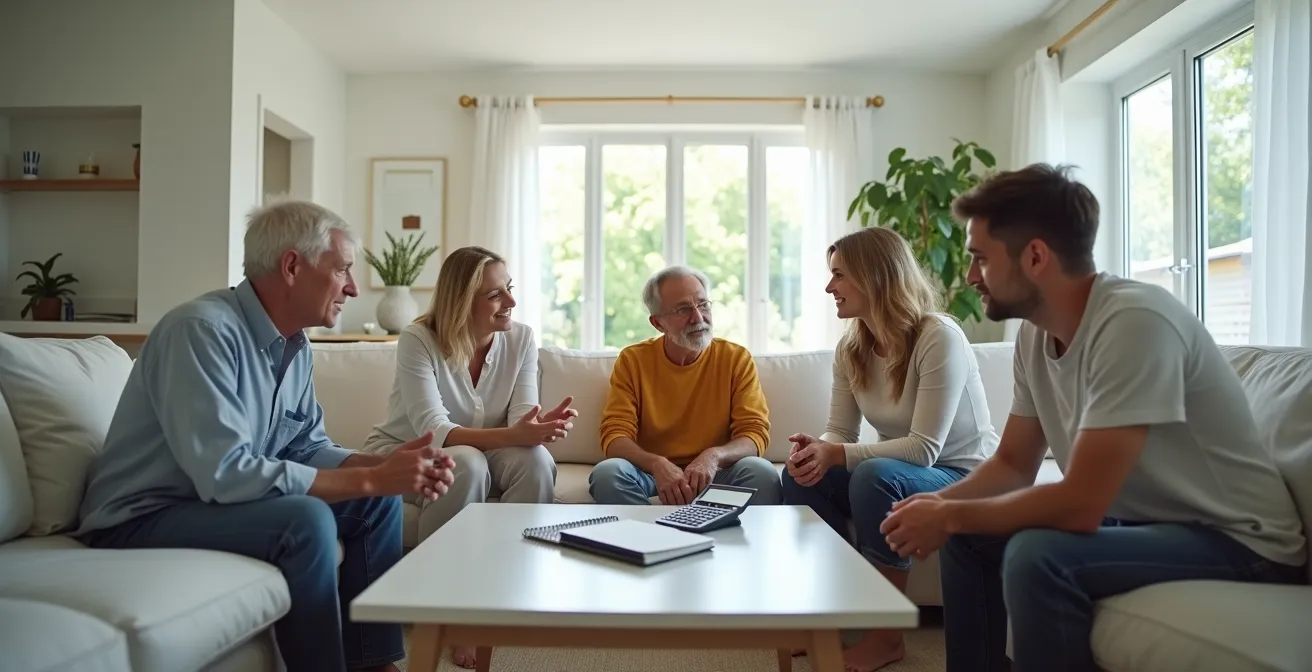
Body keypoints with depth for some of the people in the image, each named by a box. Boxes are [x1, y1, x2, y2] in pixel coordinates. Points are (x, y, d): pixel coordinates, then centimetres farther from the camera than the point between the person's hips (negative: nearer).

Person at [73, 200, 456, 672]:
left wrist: (384, 468, -14)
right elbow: (224, 473, -32)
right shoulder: (203, 329, -25)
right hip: (141, 521, -8)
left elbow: (307, 447, 6)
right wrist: (369, 479, -29)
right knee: (305, 520, -30)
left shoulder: (295, 345, 1)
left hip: (218, 502, 9)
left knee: (378, 503, 1)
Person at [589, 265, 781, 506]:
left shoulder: (737, 359, 0)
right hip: (651, 474, 1)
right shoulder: (632, 360, 0)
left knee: (762, 472, -29)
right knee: (607, 472, -29)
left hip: (713, 476, 0)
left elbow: (755, 432, -6)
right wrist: (657, 464, -29)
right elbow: (615, 436, -7)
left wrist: (714, 457, -29)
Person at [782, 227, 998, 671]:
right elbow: (839, 432, -2)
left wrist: (838, 455, -34)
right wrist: (815, 450, -26)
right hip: (897, 474, 7)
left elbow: (924, 448, -27)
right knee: (800, 473, -14)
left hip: (965, 478, -6)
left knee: (875, 475, -35)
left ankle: (887, 635, -19)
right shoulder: (850, 349, -2)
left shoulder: (938, 336, -23)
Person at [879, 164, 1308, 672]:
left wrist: (949, 517, -19)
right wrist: (939, 506, -11)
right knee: (968, 536, 2)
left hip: (1240, 542, -8)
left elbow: (1080, 504, -30)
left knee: (1036, 556, -29)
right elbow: (1013, 465, 7)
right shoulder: (1035, 334, -3)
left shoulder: (1134, 322, -27)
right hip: (1144, 521, 8)